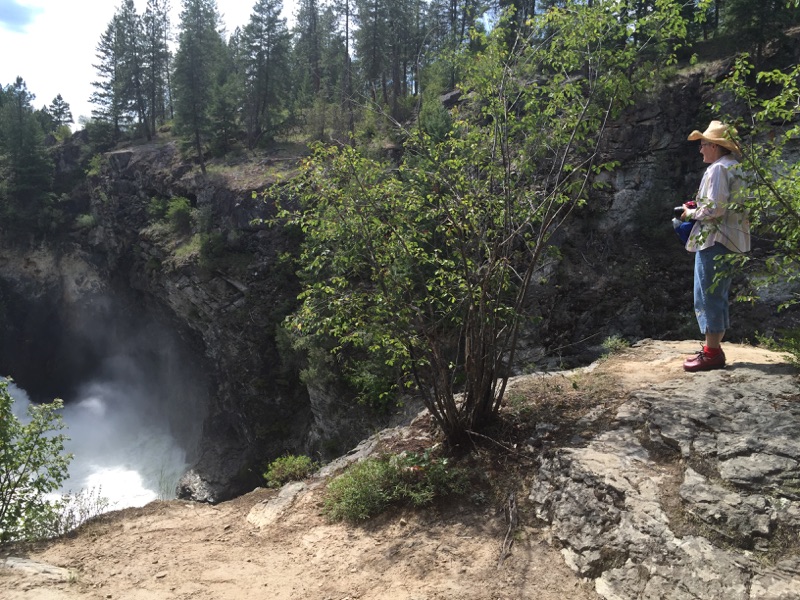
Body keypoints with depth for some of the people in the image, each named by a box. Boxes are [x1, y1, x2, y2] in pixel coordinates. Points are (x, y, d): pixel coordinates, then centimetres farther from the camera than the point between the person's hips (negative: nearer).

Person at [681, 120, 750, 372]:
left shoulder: (718, 169, -13)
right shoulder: (737, 168, 18)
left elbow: (714, 208, -21)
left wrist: (691, 213, -4)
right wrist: (699, 209, 15)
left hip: (714, 240, -10)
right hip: (732, 242, 10)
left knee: (708, 297, -6)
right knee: (717, 297, 15)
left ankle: (712, 353, -3)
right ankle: (714, 348, 21)